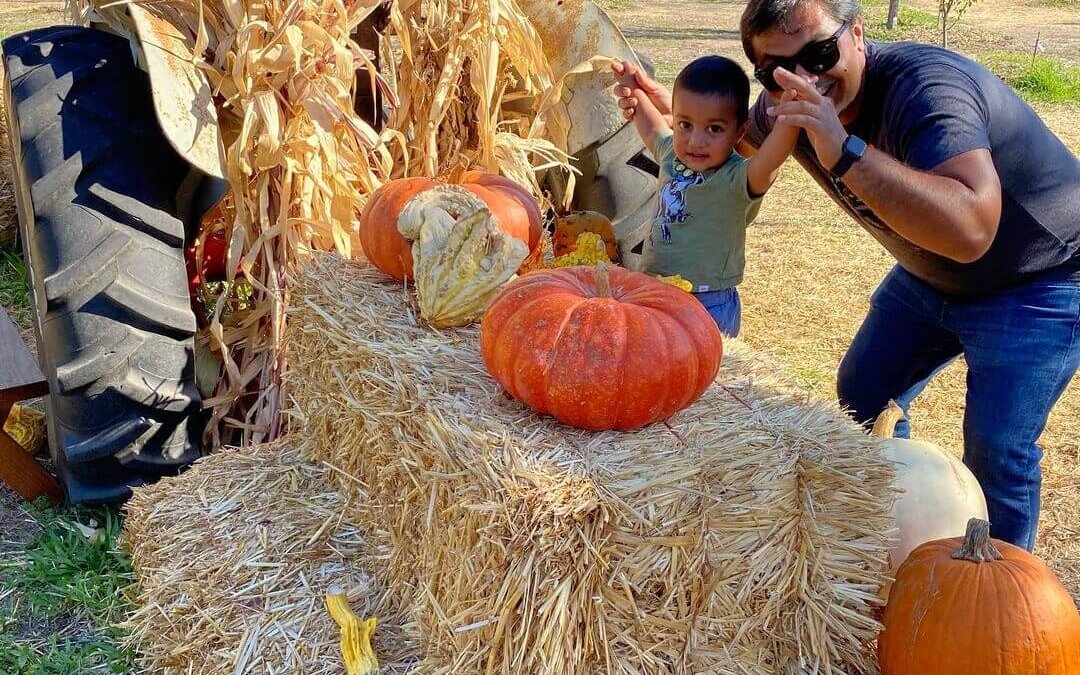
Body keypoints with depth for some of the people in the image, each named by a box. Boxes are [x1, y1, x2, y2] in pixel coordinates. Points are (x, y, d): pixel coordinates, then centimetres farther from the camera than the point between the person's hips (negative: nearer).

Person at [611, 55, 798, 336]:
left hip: (710, 305, -7)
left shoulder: (736, 178, -22)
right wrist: (634, 91, 24)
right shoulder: (672, 152, 0)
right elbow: (653, 128, 23)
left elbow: (768, 161, -44)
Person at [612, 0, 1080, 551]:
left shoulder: (924, 87, -36)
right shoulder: (791, 105, -12)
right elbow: (744, 137, 14)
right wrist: (672, 107, -4)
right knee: (862, 394, 13)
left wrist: (845, 152, -54)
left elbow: (971, 230, -51)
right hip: (929, 273, 8)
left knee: (997, 453, -13)